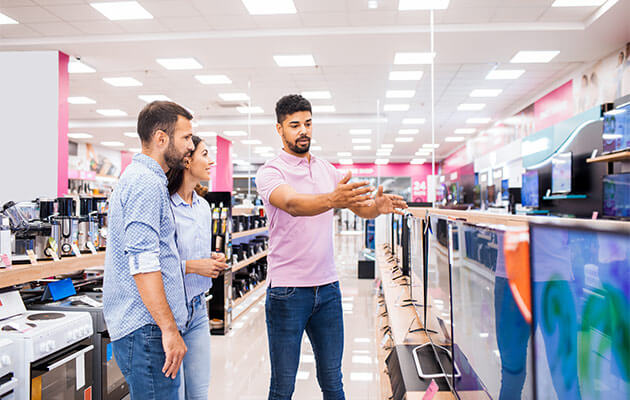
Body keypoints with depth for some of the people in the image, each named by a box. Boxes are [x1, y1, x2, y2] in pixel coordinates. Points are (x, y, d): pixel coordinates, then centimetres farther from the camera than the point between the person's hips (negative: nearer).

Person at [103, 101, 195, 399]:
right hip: (146, 329, -10)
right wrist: (169, 329, -22)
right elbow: (142, 262, -23)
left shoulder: (137, 177, 19)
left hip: (143, 326, 10)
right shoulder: (146, 183, -15)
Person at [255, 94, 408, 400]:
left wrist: (378, 205, -18)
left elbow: (360, 207, 6)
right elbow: (292, 204, -27)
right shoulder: (270, 172, -7)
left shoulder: (327, 170, 11)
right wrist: (332, 199, -46)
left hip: (328, 287, 5)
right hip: (287, 291, -4)